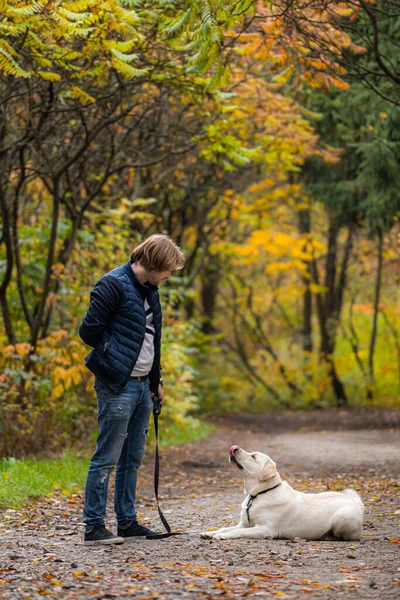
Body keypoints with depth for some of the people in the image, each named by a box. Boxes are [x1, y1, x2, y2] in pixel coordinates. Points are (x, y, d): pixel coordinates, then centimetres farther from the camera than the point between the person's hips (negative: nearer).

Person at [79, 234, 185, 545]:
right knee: (107, 457, -5)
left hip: (142, 385, 9)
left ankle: (128, 522, 21)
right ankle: (93, 527, 0)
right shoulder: (114, 284, -13)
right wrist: (115, 357, -5)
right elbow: (89, 330, -16)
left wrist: (155, 380, 18)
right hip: (117, 387, -9)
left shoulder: (149, 290, 14)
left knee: (133, 458, 13)